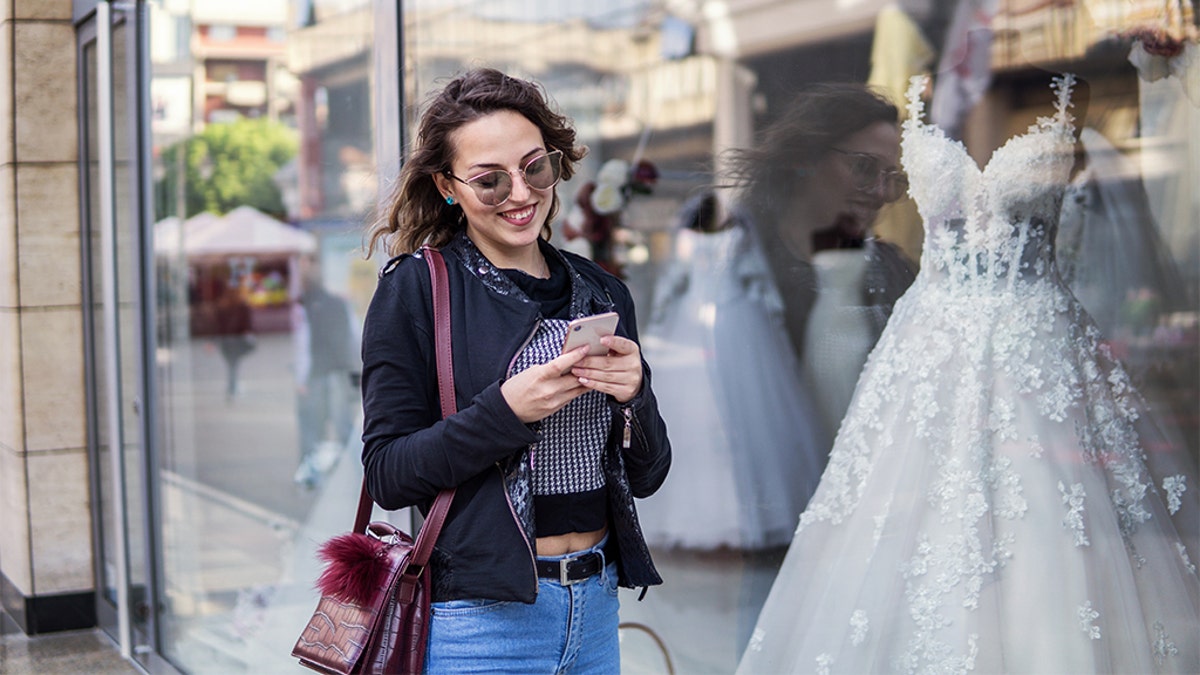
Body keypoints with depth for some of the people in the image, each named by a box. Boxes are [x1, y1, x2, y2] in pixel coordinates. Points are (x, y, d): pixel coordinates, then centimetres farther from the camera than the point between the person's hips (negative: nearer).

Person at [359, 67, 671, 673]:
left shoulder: (602, 293, 7)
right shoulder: (414, 288, -7)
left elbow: (646, 476, 8)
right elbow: (387, 475, -11)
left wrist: (633, 395, -11)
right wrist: (506, 411, -23)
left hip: (598, 607, 5)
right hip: (482, 617, -5)